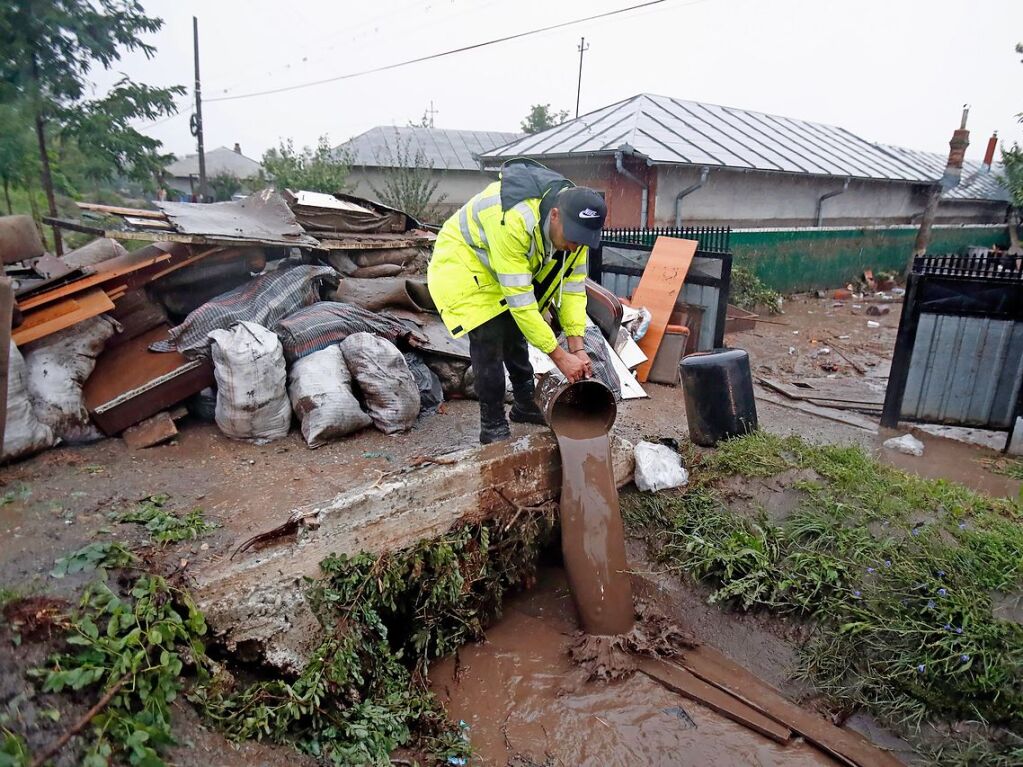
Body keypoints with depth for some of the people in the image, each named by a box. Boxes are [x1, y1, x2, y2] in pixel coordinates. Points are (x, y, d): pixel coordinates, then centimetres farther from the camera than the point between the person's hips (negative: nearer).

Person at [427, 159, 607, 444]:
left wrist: (577, 347, -21)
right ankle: (493, 428, -1)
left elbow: (573, 284, -13)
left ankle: (526, 404, 33)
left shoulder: (575, 223, -20)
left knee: (515, 334, 14)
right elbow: (520, 300, -38)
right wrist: (559, 356, -33)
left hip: (511, 267, 7)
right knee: (489, 341, -15)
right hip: (462, 261, -7)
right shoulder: (513, 220, -42)